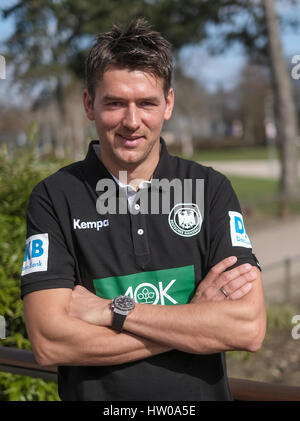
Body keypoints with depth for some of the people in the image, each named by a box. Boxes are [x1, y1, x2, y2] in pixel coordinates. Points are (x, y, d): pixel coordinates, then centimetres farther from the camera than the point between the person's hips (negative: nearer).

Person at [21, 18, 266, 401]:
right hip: (95, 394, -1)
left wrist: (113, 311, -20)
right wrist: (195, 317, -20)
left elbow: (250, 329, -17)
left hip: (202, 395, 1)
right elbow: (49, 344, -20)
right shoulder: (54, 198, -11)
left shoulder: (210, 188, -7)